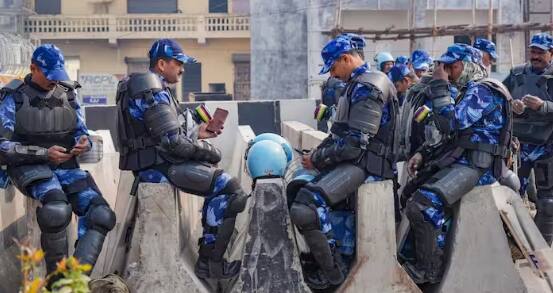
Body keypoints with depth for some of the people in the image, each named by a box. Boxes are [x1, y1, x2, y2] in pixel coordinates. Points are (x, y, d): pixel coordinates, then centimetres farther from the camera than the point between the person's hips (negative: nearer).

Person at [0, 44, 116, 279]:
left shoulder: (67, 94, 13)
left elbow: (81, 131, 19)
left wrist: (83, 143, -7)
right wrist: (44, 153, -17)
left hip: (66, 166, 5)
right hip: (30, 168, -5)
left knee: (101, 215, -20)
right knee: (57, 208, -36)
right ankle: (57, 279, -21)